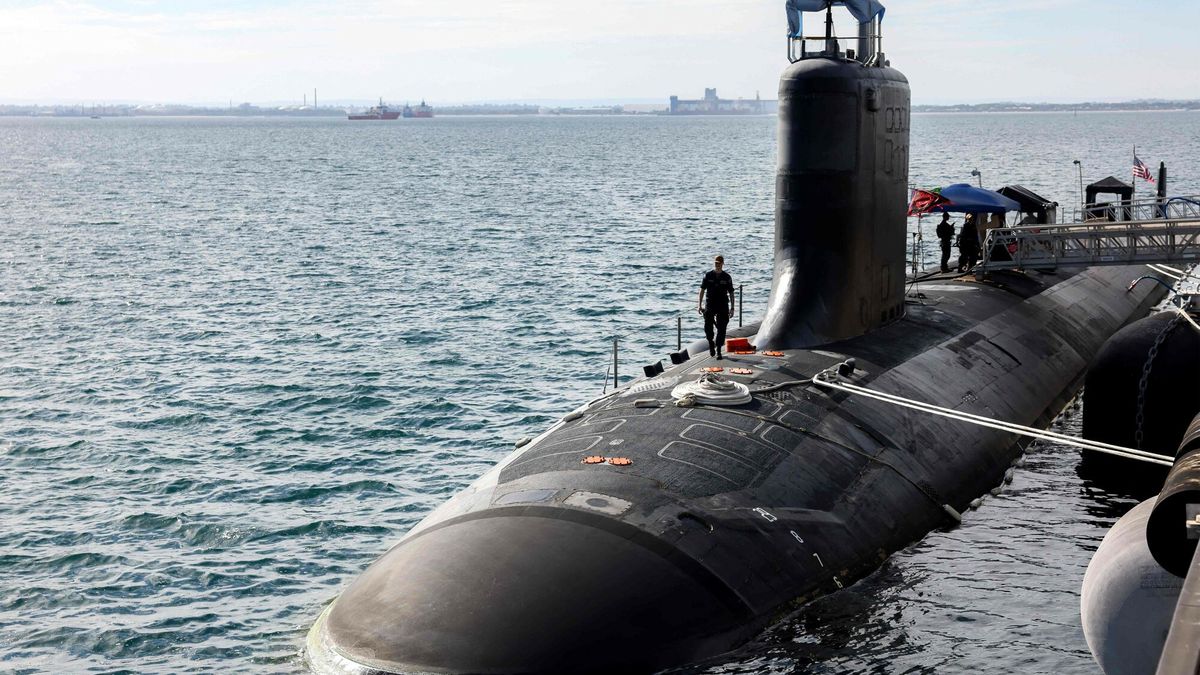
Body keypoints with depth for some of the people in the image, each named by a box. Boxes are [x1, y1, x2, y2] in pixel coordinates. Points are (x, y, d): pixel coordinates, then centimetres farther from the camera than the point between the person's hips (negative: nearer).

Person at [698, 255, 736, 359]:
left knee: (721, 328, -1)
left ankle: (718, 350, 7)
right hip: (710, 304, 0)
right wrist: (699, 305, -1)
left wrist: (732, 308, 1)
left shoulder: (727, 277, 2)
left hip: (723, 305, 0)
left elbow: (731, 293, 6)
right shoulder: (708, 275, 2)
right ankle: (711, 343, 20)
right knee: (708, 326, -9)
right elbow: (702, 290, 5)